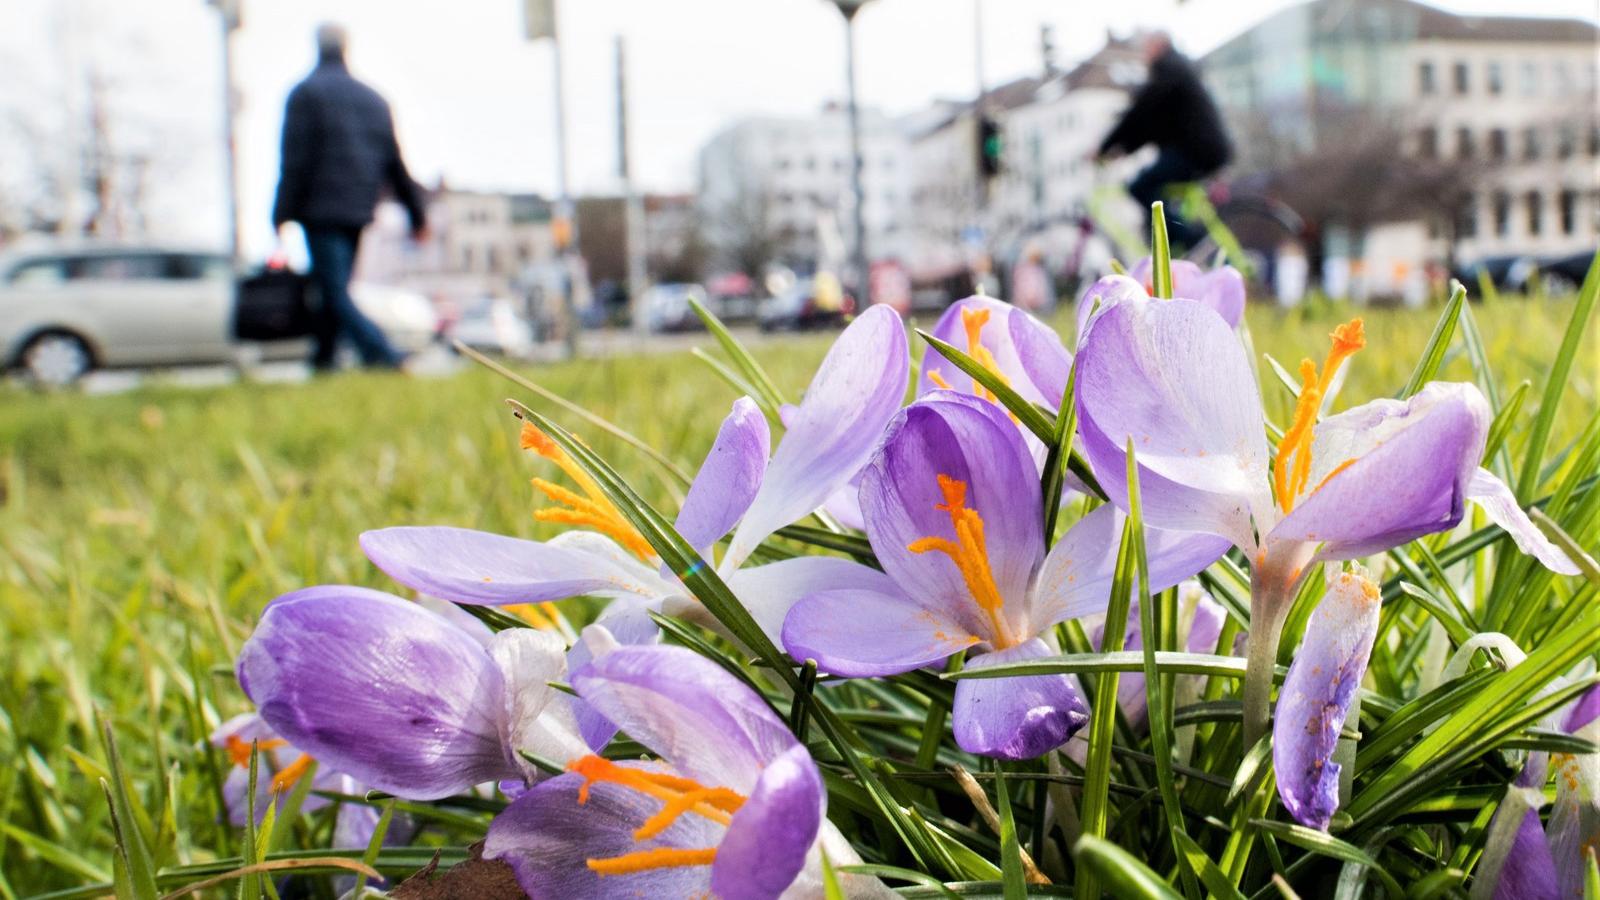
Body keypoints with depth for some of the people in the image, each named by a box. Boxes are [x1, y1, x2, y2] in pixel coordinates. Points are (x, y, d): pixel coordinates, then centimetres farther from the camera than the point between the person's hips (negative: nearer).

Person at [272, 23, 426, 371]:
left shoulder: (306, 93, -2)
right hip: (358, 210, 6)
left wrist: (282, 211, -7)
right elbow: (395, 162, 14)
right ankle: (323, 359, 17)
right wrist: (416, 212, 15)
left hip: (321, 209, -6)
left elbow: (295, 159, -10)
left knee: (336, 293, -9)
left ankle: (383, 354, -24)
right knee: (335, 290, 15)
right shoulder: (373, 98, 15)